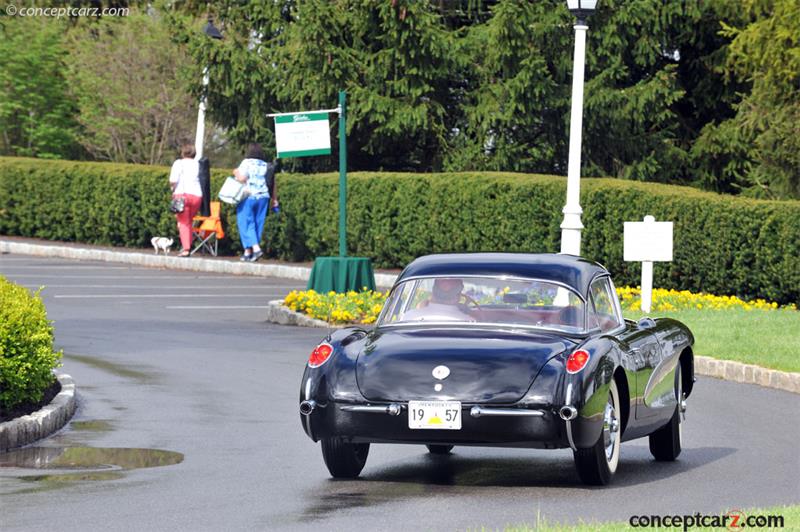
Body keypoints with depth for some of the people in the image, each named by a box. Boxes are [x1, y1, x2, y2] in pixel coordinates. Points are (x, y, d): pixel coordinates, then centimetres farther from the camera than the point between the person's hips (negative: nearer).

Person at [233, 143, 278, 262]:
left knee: (246, 223, -2)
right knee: (258, 224, 9)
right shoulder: (266, 165, 9)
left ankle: (255, 247, -19)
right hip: (263, 197, 5)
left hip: (248, 197, -5)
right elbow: (273, 184, 8)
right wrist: (274, 198, 14)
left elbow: (242, 178, -16)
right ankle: (248, 252, 12)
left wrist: (236, 173, 4)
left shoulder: (247, 163, -5)